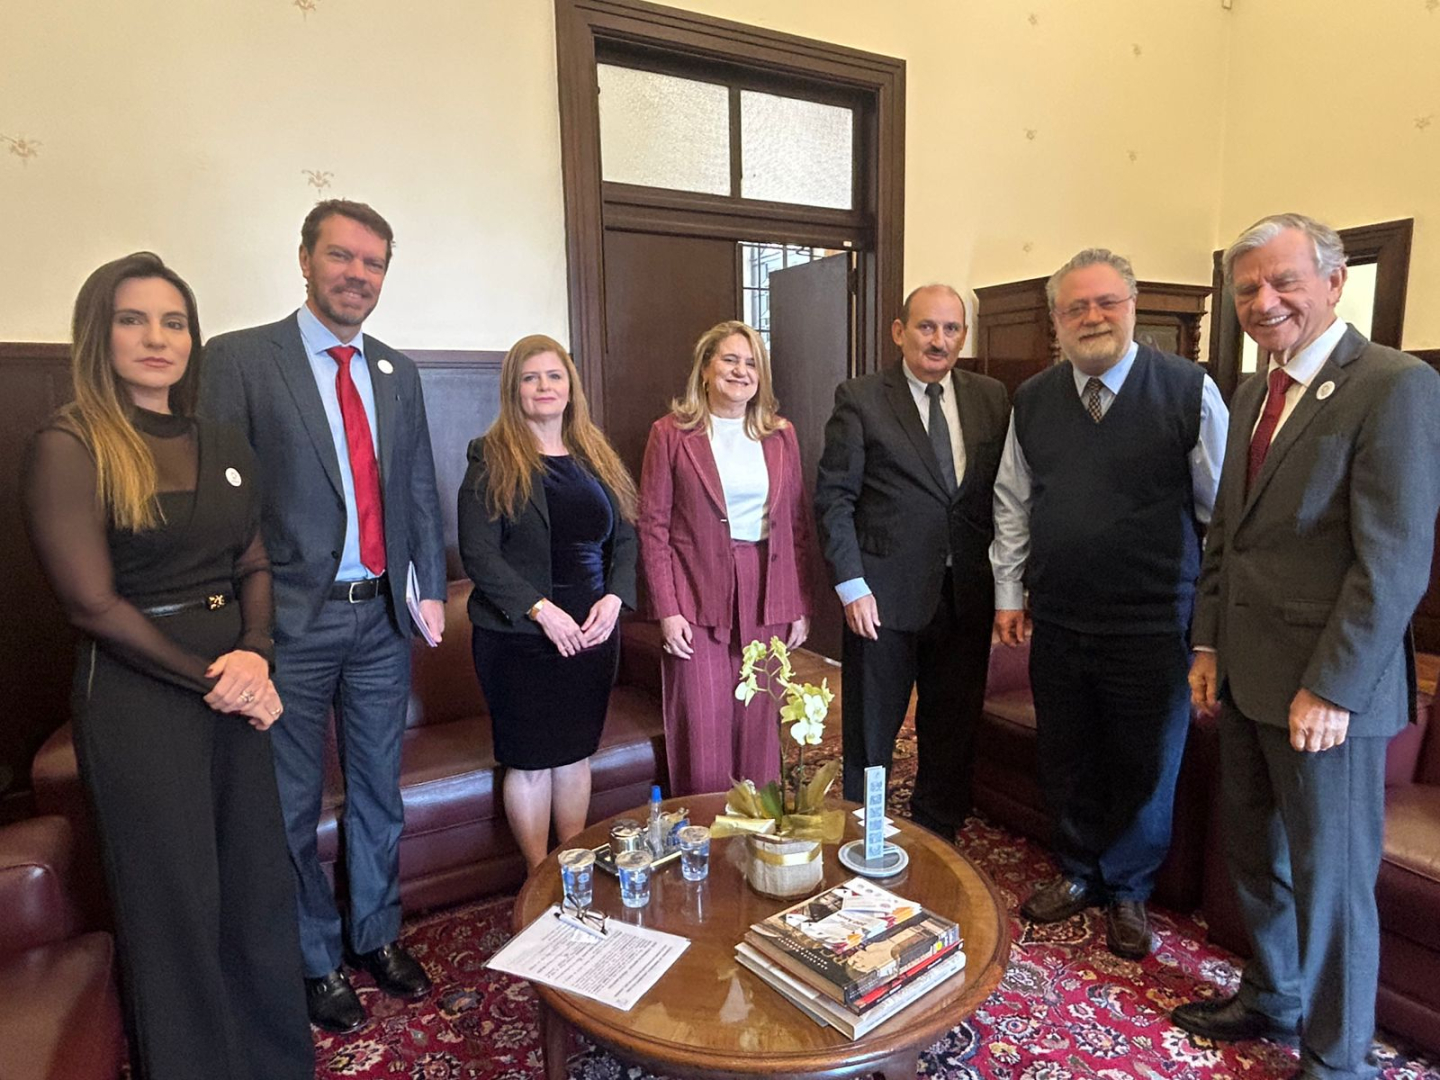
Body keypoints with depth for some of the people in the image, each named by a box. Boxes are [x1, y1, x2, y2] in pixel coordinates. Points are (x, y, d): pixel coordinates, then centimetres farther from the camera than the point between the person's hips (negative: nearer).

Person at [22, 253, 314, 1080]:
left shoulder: (225, 447, 8)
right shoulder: (70, 448, -8)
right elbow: (92, 603, -12)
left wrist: (255, 655, -8)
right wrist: (207, 679, -10)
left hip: (236, 692, 5)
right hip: (138, 702, -5)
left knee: (260, 885, 14)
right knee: (176, 905, 10)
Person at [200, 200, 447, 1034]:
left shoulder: (398, 372, 9)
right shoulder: (241, 358, -7)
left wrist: (431, 588, 6)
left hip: (383, 618, 5)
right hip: (294, 621, -4)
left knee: (380, 793, 18)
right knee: (294, 807, 12)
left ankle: (378, 937, 38)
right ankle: (317, 962, 33)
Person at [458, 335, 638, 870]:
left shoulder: (597, 458, 11)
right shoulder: (491, 459, -5)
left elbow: (624, 538, 10)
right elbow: (478, 553, -12)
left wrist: (615, 597, -7)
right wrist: (540, 609, -18)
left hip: (592, 633, 4)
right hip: (519, 637, -4)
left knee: (576, 753, 15)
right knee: (530, 761, 6)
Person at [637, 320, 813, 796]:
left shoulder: (780, 435, 10)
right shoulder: (671, 433, -1)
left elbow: (798, 525, 11)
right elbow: (652, 528, -3)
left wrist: (800, 605, 6)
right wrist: (666, 610, -9)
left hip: (765, 596, 3)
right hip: (697, 598, -3)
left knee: (758, 726, 11)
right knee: (702, 730, 3)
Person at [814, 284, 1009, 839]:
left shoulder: (990, 397, 7)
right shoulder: (859, 399, -5)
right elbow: (833, 498, -8)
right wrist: (851, 586, -14)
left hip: (966, 592, 4)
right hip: (884, 593, -3)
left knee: (954, 729, 15)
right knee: (871, 731, 10)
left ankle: (937, 841, 35)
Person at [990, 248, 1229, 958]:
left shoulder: (1189, 391, -7)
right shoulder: (1032, 400, 4)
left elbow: (1224, 510, -4)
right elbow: (1012, 504, 10)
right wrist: (1008, 593, 8)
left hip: (1153, 626, -3)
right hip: (1056, 621, 3)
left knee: (1145, 766, 13)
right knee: (1066, 761, 17)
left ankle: (1127, 890, 37)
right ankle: (1079, 872, 41)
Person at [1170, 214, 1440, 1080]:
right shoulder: (1254, 394, 12)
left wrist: (1331, 689, -19)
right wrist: (1210, 644, 10)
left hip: (1329, 687, -7)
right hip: (1249, 677, 7)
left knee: (1330, 877, 9)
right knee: (1255, 856, 20)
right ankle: (1272, 999, 41)